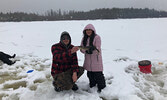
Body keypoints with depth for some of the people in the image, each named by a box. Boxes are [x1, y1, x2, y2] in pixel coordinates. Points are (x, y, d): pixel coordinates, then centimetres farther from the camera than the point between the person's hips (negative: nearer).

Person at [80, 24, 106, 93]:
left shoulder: (97, 37, -10)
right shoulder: (84, 38, 7)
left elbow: (98, 49, -15)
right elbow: (81, 48, 3)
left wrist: (94, 48, -37)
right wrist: (86, 51, -17)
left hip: (96, 59, -5)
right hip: (88, 60, 5)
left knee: (98, 74, -1)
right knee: (89, 74, 16)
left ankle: (101, 87, 19)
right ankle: (92, 84, 39)